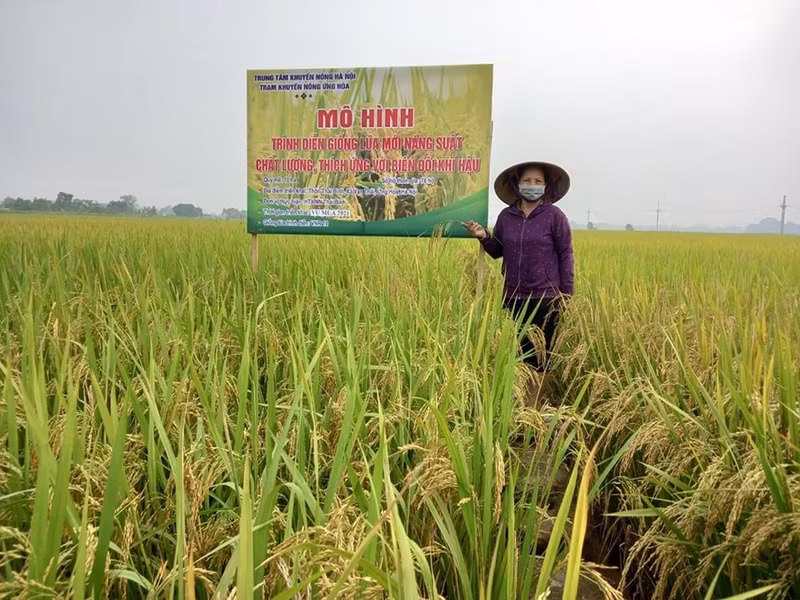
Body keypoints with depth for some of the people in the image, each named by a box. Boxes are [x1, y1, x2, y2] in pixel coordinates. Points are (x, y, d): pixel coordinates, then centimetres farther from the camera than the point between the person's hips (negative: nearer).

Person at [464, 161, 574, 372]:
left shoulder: (554, 215, -5)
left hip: (545, 297, -3)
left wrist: (566, 294, -6)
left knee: (541, 354, 4)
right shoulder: (506, 216, 5)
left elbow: (566, 255, -3)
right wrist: (484, 237, -8)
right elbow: (497, 252, 12)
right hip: (513, 297, 4)